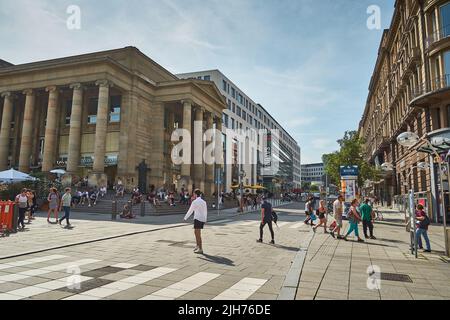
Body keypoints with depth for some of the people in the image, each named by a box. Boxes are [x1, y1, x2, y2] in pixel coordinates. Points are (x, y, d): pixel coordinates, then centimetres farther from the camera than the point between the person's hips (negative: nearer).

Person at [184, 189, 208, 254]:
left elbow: (190, 211, -3)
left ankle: (200, 249, 2)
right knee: (195, 232, 21)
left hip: (197, 219, -7)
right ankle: (198, 246, 25)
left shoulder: (194, 202, -10)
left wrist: (185, 218, 12)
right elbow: (206, 212, 16)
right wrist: (205, 220, 28)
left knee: (198, 234, 0)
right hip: (203, 219, 7)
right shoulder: (204, 202, 9)